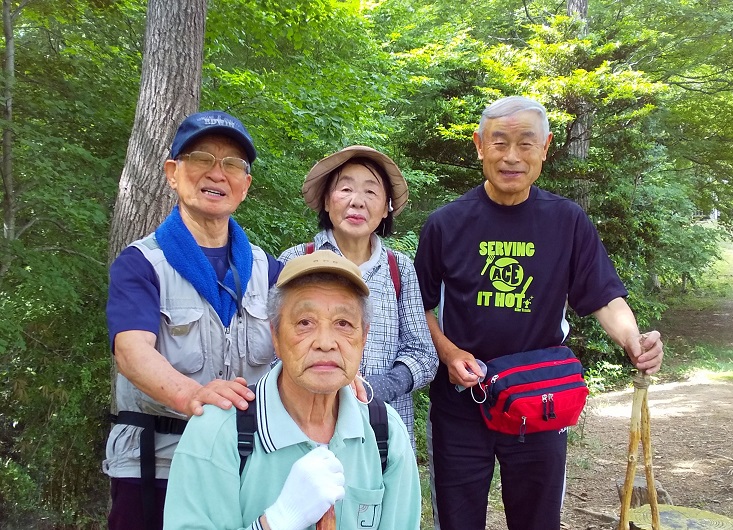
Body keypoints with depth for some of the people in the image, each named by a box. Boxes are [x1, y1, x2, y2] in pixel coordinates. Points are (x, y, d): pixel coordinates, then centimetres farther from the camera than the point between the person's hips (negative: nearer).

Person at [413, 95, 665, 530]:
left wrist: (634, 341, -23)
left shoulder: (569, 221, -3)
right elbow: (421, 306, 4)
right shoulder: (446, 224, -4)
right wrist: (448, 353, -13)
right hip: (459, 403, 0)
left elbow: (606, 298, -3)